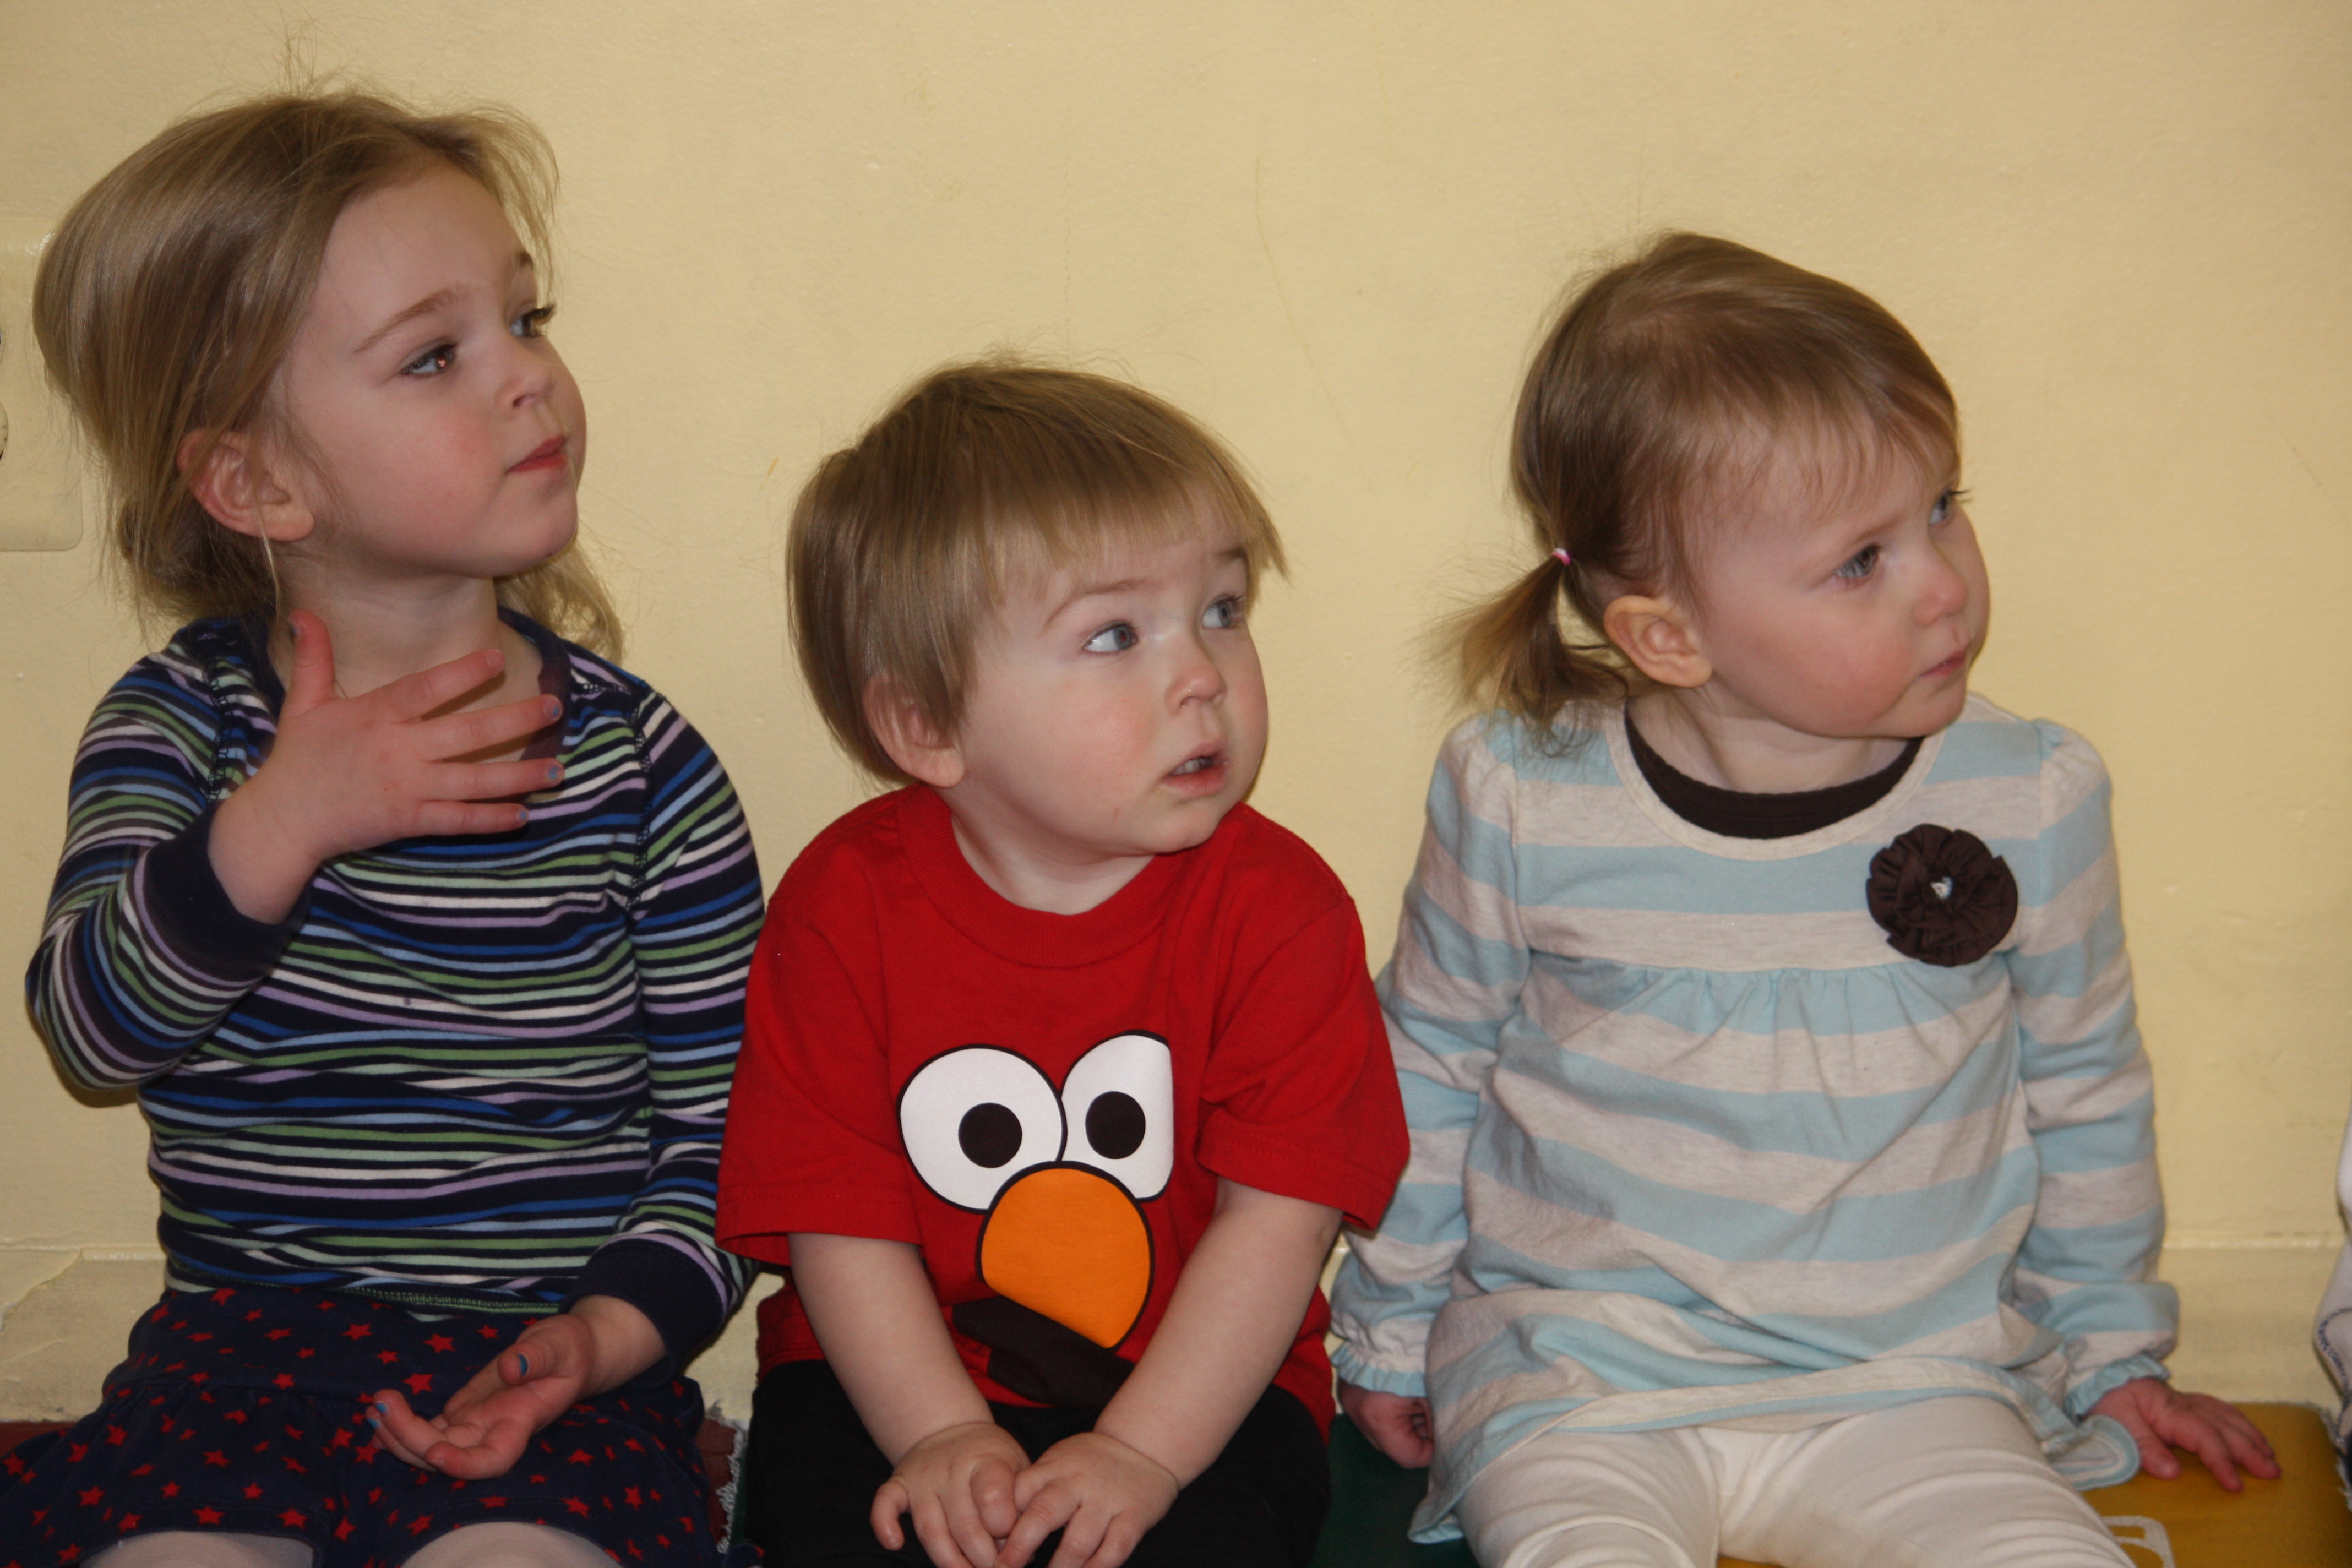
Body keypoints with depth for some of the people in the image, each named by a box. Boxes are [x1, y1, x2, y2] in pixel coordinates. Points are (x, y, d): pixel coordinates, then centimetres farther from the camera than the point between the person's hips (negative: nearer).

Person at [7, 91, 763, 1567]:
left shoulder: (640, 761, -2)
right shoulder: (177, 724, 2)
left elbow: (723, 1124, 0)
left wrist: (608, 1333, -15)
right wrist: (279, 826, -23)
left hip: (549, 1351, -1)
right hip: (248, 1339, 2)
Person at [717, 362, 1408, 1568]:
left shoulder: (1277, 907, -10)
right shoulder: (845, 903, -9)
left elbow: (1279, 1218, -12)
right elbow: (843, 1224, -8)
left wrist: (1144, 1453, -20)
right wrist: (943, 1438, -19)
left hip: (1199, 1386, 0)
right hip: (899, 1379, 0)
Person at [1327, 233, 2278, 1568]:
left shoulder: (2034, 800, -5)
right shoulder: (1520, 800, -9)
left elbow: (2085, 1088, 11)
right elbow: (1430, 1067, 7)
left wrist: (2115, 1353, 19)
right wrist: (1395, 1334, 14)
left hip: (1904, 1389, 2)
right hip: (1578, 1379, -2)